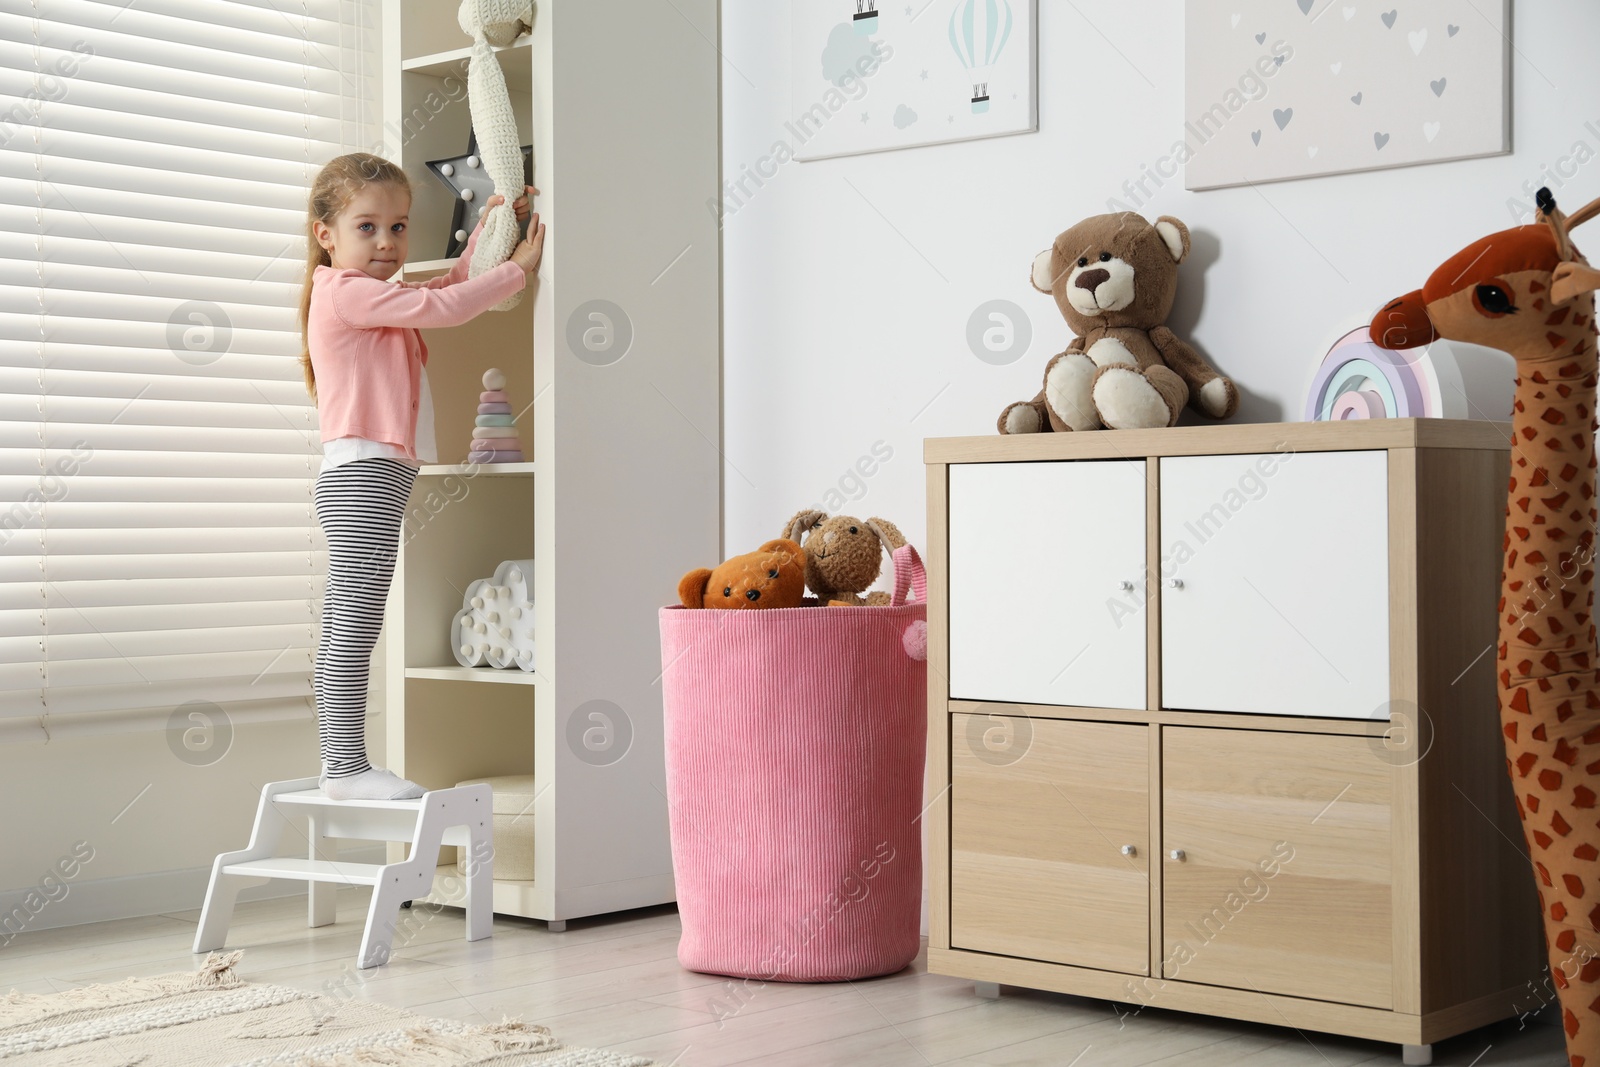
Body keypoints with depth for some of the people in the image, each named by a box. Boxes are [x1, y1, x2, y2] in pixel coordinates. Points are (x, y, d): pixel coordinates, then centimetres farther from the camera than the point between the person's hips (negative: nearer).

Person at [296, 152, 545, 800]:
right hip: (362, 475, -11)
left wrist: (487, 230, 19)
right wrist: (518, 268, -6)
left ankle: (339, 764, 14)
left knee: (346, 629, 10)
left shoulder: (377, 298, 23)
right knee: (354, 624, -12)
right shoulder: (348, 292, -8)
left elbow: (452, 284, 30)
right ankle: (347, 765, -12)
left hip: (371, 479, 11)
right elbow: (444, 307, -15)